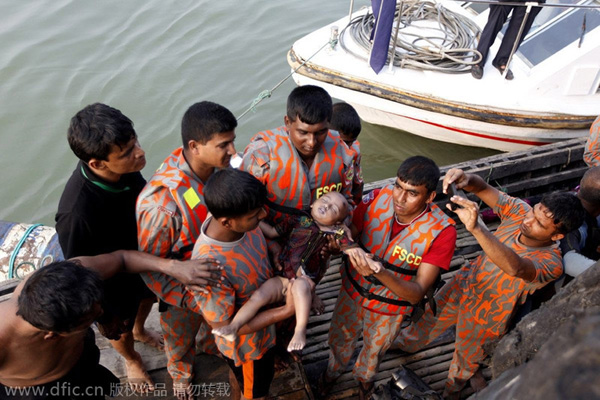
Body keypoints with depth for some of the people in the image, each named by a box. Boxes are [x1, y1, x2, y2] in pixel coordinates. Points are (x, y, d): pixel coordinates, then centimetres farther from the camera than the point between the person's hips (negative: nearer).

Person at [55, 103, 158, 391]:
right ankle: (131, 359, 62)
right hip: (113, 280, -5)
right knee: (120, 329, 27)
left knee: (149, 295, 34)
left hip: (142, 252, 5)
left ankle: (140, 331, 69)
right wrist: (108, 314, -10)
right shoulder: (76, 211, -44)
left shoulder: (125, 165, -27)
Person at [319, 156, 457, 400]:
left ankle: (364, 376, 65)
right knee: (340, 339, 29)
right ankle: (333, 370, 64)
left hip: (390, 306, -1)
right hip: (352, 291, 2)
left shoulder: (442, 231, -30)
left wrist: (380, 272, -47)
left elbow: (417, 293, -30)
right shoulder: (378, 199, -26)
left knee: (375, 348, 30)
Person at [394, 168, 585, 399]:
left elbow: (515, 268, -58)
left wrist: (476, 228, -71)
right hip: (463, 284, 4)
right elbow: (484, 189, -26)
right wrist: (467, 179, -50)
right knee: (430, 318, 27)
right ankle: (408, 343, 61)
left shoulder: (551, 264, -37)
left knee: (466, 356, 25)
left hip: (485, 314, -3)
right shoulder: (520, 212, -23)